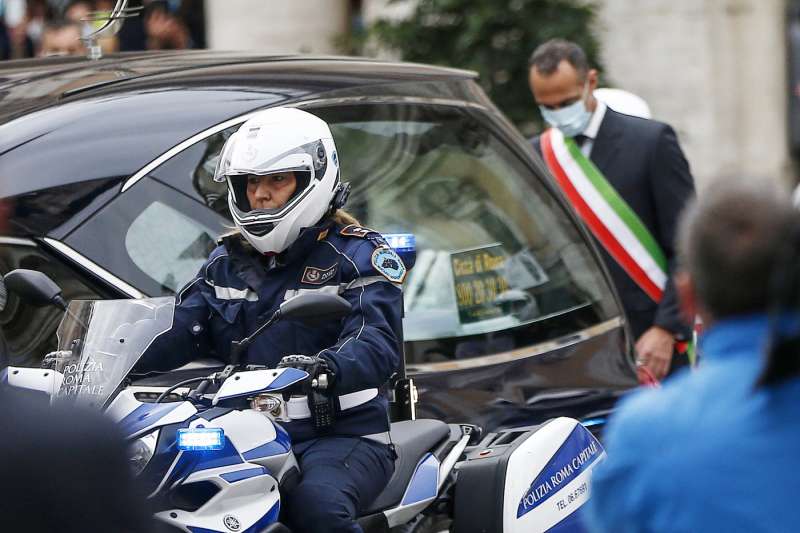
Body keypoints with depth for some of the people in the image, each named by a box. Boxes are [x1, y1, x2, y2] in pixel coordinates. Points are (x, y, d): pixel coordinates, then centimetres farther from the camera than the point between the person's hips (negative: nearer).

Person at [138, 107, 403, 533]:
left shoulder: (358, 255, -2)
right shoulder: (227, 261, 16)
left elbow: (377, 342, -18)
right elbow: (176, 333, 6)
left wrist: (324, 367, -41)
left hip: (343, 436, -5)